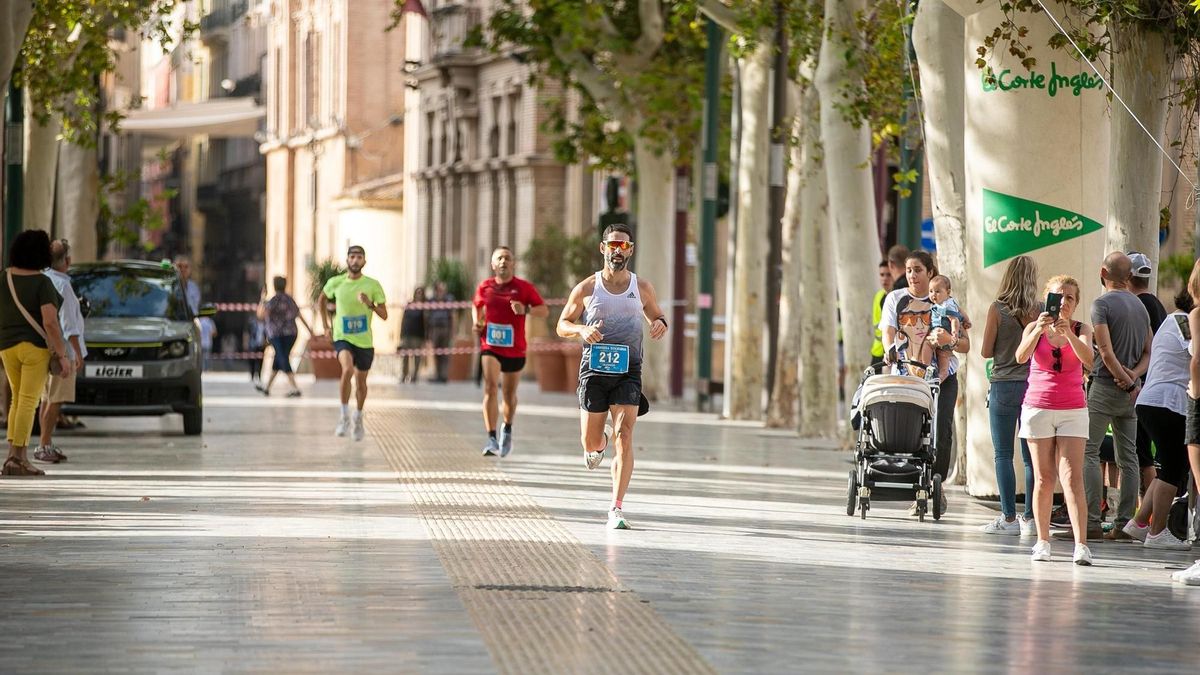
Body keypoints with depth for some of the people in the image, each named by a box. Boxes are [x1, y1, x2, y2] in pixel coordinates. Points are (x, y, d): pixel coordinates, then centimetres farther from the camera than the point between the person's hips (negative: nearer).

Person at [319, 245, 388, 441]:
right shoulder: (335, 283, -3)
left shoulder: (373, 285, -5)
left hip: (364, 340, 1)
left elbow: (384, 315, -4)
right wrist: (325, 324, 14)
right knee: (347, 369, -28)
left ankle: (358, 417, 38)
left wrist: (369, 303, -22)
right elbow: (323, 299, 19)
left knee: (361, 381, 12)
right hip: (342, 337, -1)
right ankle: (344, 415, -16)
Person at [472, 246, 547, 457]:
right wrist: (477, 321, 2)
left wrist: (526, 310, -20)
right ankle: (491, 439, -22)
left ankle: (507, 429, 43)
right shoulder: (485, 287, 2)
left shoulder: (524, 287, -4)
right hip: (490, 346, 0)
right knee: (490, 387, -20)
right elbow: (477, 306, 22)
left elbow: (544, 311, -2)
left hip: (515, 349, 0)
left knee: (509, 394, 13)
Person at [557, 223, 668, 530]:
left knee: (625, 437, -15)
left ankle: (616, 510, -15)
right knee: (590, 443, 5)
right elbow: (562, 325, 9)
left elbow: (657, 315, 21)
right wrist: (582, 330, -14)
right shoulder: (586, 288, 3)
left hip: (628, 370, 0)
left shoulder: (642, 288, 6)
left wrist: (661, 324, -4)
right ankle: (600, 441, 46)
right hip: (594, 368, 0)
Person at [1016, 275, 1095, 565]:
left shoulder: (1081, 330, 2)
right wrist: (1039, 330, -32)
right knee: (1044, 478, 2)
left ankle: (1081, 544, -19)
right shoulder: (1035, 328, 3)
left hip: (1073, 410, -1)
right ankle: (1042, 541, 10)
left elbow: (1088, 359, -17)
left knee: (1072, 477, -11)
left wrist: (1068, 333, -32)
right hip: (1038, 408, 1)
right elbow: (1021, 356, -16)